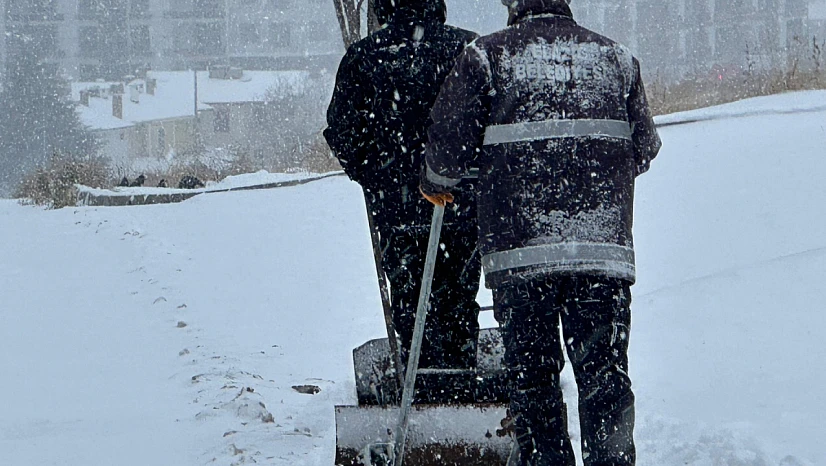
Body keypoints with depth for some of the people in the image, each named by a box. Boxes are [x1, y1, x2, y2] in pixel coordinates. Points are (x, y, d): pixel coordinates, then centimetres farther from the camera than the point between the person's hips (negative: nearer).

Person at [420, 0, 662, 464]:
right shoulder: (616, 58, 10)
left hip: (519, 249, -2)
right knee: (604, 369, 5)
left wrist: (437, 183, 21)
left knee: (532, 373, 7)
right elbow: (645, 147, 13)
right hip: (604, 247, 2)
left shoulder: (487, 56, 1)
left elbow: (451, 139, 0)